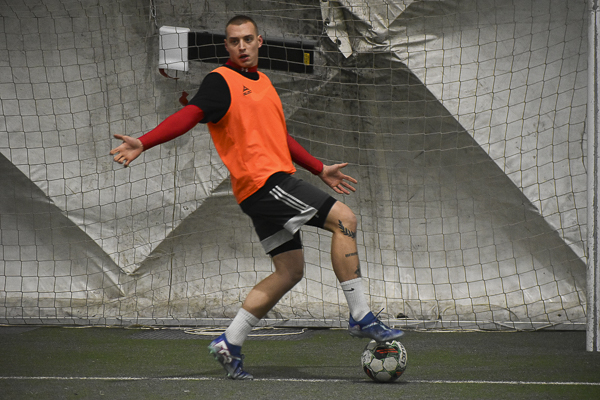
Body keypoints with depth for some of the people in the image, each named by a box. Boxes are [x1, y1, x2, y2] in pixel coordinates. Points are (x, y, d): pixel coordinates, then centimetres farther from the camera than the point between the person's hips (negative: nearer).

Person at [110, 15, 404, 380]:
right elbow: (190, 115, -18)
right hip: (264, 182, -9)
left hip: (276, 180, 9)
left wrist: (320, 169, 34)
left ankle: (230, 343, 13)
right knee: (345, 218, -13)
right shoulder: (221, 81, -5)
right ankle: (361, 317, -11)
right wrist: (143, 143, -34)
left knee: (290, 271, 11)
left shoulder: (263, 82, 21)